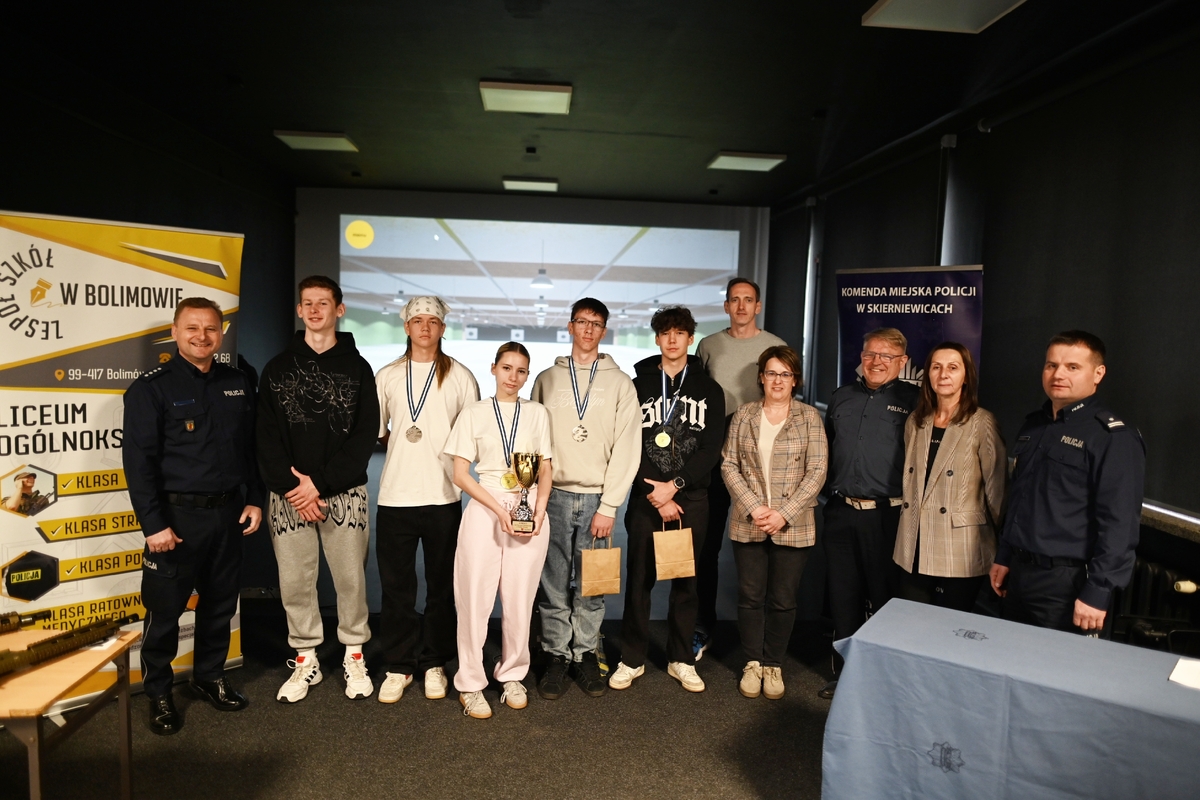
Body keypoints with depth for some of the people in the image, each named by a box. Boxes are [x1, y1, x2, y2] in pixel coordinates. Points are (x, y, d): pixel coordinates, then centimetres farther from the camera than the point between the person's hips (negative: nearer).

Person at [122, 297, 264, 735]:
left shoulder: (238, 384, 8)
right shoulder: (151, 388, -6)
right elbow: (138, 460, -11)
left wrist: (255, 499, 7)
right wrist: (153, 523, -15)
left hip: (228, 513, 5)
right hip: (178, 515, -4)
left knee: (221, 602, 14)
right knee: (165, 609, 6)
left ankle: (209, 677, 32)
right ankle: (158, 693, 25)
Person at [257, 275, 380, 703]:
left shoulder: (357, 367, 3)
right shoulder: (277, 368, 9)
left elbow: (366, 435, -4)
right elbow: (267, 438, 3)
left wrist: (320, 483, -11)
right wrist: (290, 486, -9)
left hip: (345, 491, -1)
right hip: (289, 494, 2)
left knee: (350, 576, 4)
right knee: (294, 580, 7)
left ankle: (354, 656, 22)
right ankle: (306, 659, 24)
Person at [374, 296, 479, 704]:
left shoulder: (460, 376, 5)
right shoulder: (387, 376, 9)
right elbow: (374, 431, 13)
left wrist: (449, 454, -4)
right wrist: (401, 441, 2)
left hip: (443, 496, -1)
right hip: (395, 496, 1)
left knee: (442, 585, 7)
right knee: (396, 585, 5)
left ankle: (434, 664, 22)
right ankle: (399, 666, 19)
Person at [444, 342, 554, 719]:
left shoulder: (538, 414, 9)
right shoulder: (474, 414, 3)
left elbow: (546, 471, 10)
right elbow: (460, 474, -1)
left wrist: (539, 511, -7)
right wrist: (499, 509, -12)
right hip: (484, 511, -1)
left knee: (520, 600, 6)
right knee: (476, 599, 0)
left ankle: (513, 675, 25)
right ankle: (470, 683, 16)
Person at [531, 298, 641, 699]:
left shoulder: (620, 383, 4)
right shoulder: (547, 379, 8)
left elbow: (626, 448, -2)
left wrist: (609, 506, -8)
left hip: (598, 498, 0)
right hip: (555, 496, 1)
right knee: (554, 584, 5)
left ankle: (585, 654, 23)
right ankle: (557, 656, 20)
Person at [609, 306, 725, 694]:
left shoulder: (709, 390, 6)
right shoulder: (638, 387, 4)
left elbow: (711, 449, -2)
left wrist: (674, 485, -13)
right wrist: (655, 495, -11)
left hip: (691, 500, 1)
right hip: (646, 499, -1)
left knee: (686, 581, 9)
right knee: (639, 578, 5)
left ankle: (681, 659, 24)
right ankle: (632, 658, 19)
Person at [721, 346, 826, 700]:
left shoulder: (809, 417, -1)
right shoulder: (743, 416, 4)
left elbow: (817, 471, -6)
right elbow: (729, 465, 1)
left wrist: (784, 514, -13)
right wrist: (754, 507, -11)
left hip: (793, 526, -1)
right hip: (748, 524, 1)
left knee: (783, 600, 8)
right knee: (750, 596, 9)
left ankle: (773, 664, 26)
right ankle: (752, 662, 26)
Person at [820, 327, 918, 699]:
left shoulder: (914, 401, -3)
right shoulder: (842, 397, 13)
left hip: (887, 515, -4)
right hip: (840, 513, 5)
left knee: (887, 600, 6)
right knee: (843, 598, 12)